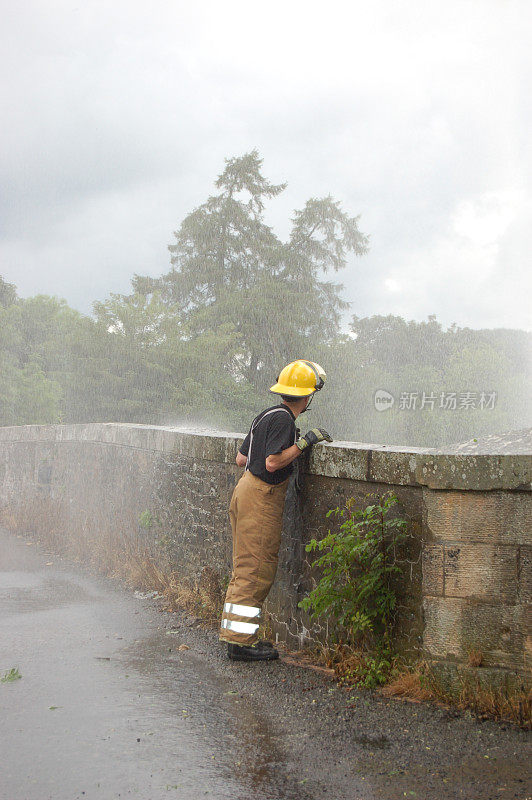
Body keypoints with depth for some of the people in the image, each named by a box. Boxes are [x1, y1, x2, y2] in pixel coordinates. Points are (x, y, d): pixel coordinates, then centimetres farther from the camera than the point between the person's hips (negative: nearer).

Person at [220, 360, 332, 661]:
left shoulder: (268, 415, 15)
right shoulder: (283, 419, -14)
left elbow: (241, 458, 20)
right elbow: (273, 463, -22)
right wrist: (304, 442, -15)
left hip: (247, 490, 10)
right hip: (262, 498, -10)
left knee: (246, 569, 12)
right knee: (256, 571, -7)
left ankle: (237, 635, 17)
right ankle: (241, 640, -5)